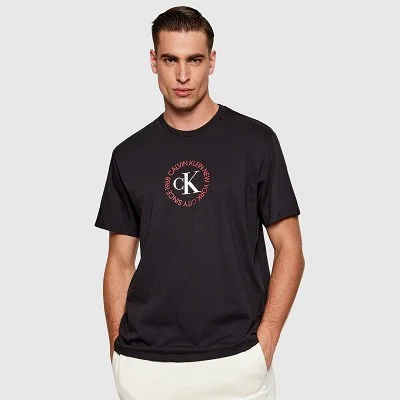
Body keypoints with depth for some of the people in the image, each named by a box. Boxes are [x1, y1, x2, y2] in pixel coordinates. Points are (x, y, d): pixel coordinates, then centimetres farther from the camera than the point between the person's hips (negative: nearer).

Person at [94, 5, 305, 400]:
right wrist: (118, 351, 0)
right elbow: (120, 262, 8)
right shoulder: (129, 155, 5)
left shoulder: (255, 141, -3)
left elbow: (289, 250, -1)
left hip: (236, 361, -2)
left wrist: (264, 343, -8)